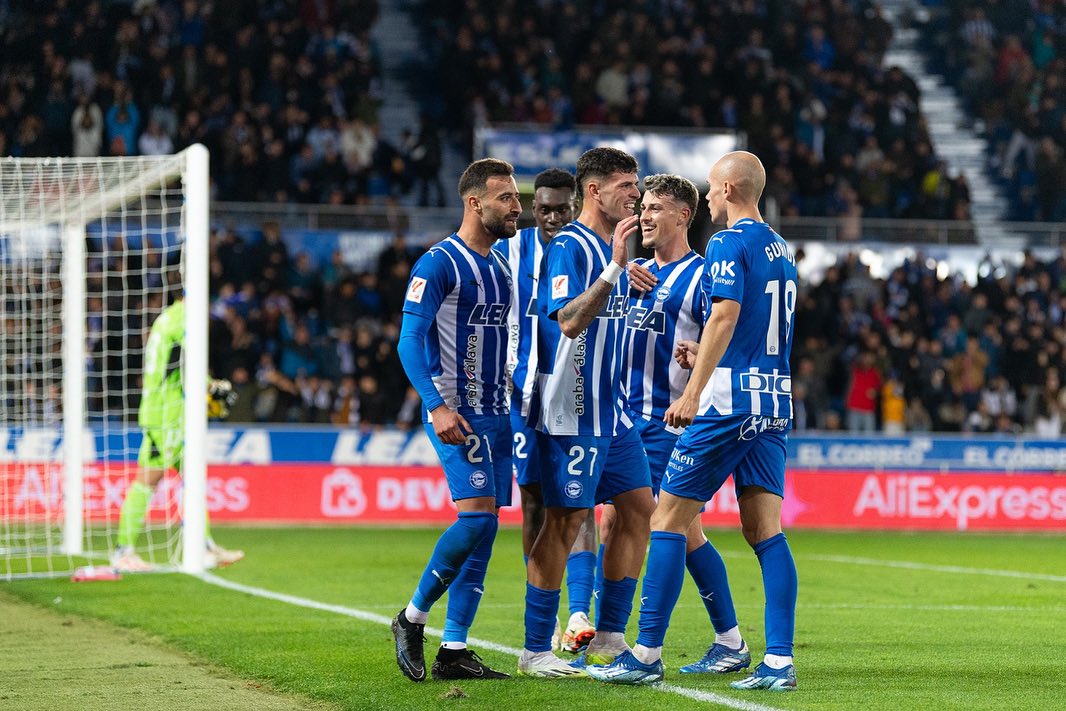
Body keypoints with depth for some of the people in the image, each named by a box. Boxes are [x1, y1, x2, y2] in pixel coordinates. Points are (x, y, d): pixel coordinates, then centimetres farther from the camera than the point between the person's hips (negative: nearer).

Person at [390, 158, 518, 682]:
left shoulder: (499, 267, 15)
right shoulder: (439, 264, -9)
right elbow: (409, 343, -14)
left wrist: (508, 404, 18)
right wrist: (437, 405, -25)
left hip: (494, 413, 8)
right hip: (456, 412, -8)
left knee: (483, 530, 4)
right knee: (477, 514, -20)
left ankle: (453, 650, 7)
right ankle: (413, 617, -2)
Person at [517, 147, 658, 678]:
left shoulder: (609, 246, 16)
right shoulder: (569, 247, -14)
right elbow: (570, 320, -27)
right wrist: (614, 268, -32)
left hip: (612, 410, 10)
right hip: (573, 412, -10)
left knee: (638, 509, 8)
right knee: (564, 521, -6)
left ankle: (608, 636, 14)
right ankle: (535, 650, 0)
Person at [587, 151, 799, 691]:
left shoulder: (729, 244, -8)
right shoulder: (781, 250, 18)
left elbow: (726, 316, -20)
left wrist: (693, 392, -23)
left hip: (729, 402, -8)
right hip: (774, 402, 8)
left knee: (667, 519, -1)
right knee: (765, 530, 5)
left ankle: (647, 655, 0)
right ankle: (778, 662, -3)